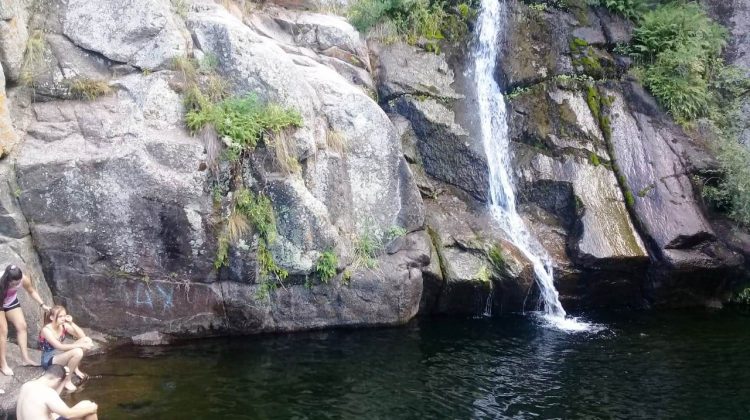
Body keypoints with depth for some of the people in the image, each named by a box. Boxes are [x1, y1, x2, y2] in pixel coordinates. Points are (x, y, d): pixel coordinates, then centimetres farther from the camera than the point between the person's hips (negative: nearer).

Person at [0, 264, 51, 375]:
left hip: (11, 302, 5)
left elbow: (32, 291, -7)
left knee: (22, 325, -2)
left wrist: (42, 304, -13)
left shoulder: (24, 279, -30)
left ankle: (25, 358, 7)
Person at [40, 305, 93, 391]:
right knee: (77, 352, -33)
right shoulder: (46, 330, -22)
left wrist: (71, 323, -17)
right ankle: (67, 380, -15)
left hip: (60, 354, 7)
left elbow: (82, 336, -6)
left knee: (87, 340, -8)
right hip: (48, 360, -7)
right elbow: (60, 346, -31)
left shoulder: (64, 326, -3)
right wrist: (80, 345, -30)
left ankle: (75, 368, 5)